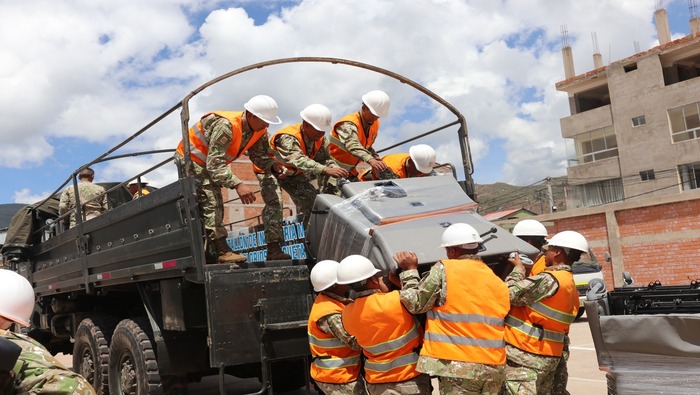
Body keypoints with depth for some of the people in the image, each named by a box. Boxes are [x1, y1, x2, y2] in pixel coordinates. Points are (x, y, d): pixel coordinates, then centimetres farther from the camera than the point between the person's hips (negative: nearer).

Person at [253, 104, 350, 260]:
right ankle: (273, 249, -26)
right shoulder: (287, 138, -39)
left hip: (293, 173, 7)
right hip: (269, 170, -7)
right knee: (275, 203, -26)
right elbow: (299, 160, -54)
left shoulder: (321, 140, -13)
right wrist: (326, 170, -66)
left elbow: (325, 159, -13)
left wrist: (338, 171, -35)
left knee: (312, 200, 1)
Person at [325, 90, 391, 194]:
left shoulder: (375, 124, 2)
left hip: (350, 171, 8)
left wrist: (378, 160, -5)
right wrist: (370, 160, -61)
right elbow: (352, 145, -46)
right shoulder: (349, 124, -25)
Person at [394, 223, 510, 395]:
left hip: (458, 366, -6)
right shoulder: (498, 282, 12)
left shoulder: (444, 269, -5)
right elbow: (499, 320, 10)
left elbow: (415, 304, -2)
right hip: (493, 368, 6)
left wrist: (409, 270, 9)